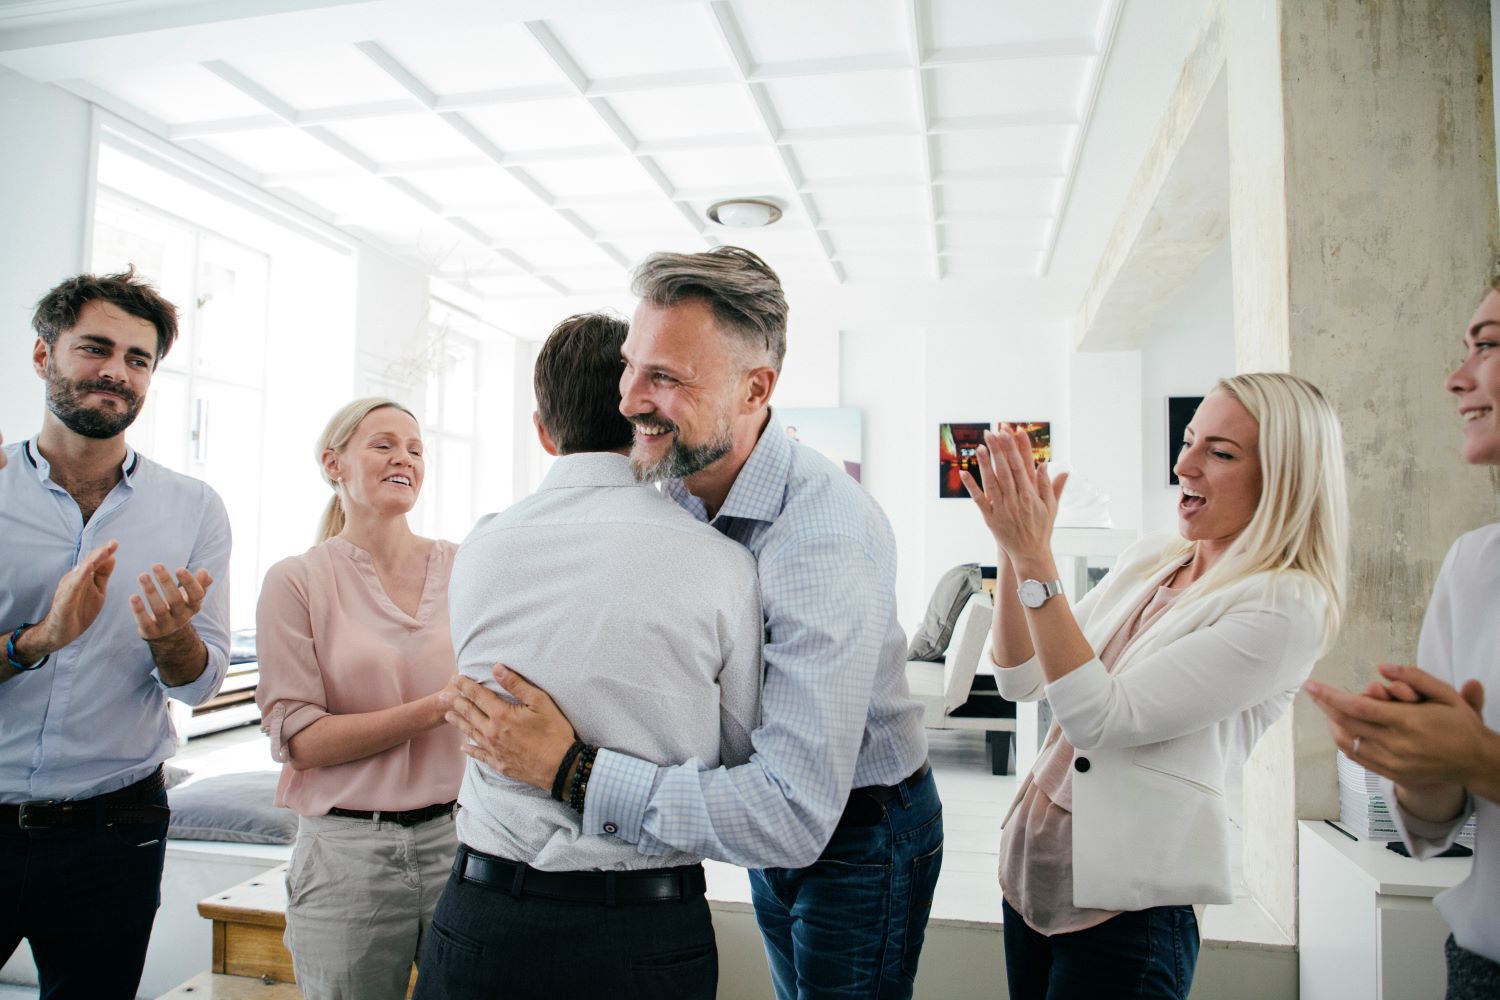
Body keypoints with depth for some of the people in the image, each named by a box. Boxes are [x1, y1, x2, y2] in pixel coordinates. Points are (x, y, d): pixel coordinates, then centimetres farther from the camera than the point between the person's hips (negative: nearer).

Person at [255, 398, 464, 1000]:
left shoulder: (463, 567, 3)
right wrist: (435, 707, -17)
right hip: (348, 853, -2)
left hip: (458, 837, 2)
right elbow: (297, 739, -9)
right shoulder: (297, 581, -3)